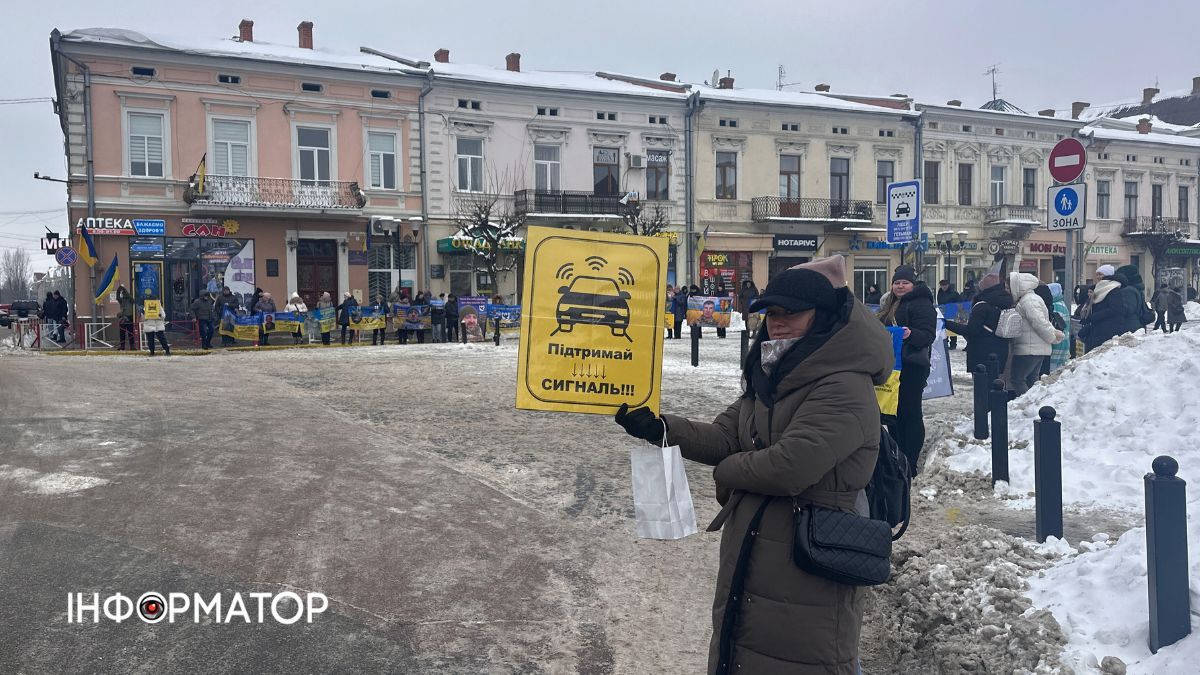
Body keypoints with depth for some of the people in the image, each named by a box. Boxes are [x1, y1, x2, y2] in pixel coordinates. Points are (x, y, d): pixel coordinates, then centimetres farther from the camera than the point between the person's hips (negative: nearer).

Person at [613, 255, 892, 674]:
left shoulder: (846, 389, -20)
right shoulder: (772, 380, 11)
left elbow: (788, 467, -28)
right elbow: (725, 437, 6)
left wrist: (727, 471, -9)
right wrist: (658, 428, -8)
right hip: (751, 564, 9)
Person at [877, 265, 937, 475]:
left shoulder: (921, 304, -8)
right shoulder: (891, 305, 19)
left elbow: (928, 334, -18)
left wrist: (910, 334, -35)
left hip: (911, 367, -9)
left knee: (909, 413, -6)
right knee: (893, 413, 13)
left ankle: (911, 463, -2)